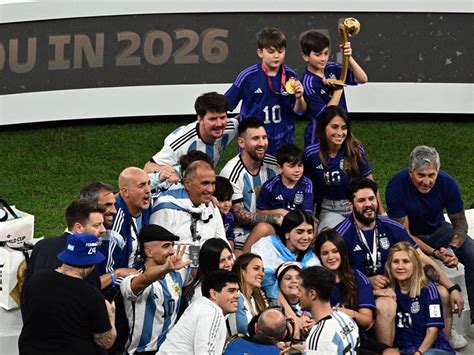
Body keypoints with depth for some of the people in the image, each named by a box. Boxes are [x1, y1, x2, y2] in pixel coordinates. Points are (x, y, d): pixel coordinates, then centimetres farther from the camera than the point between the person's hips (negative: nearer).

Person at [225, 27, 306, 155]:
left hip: (283, 144, 2)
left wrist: (299, 98, -13)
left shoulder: (290, 76, -4)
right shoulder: (248, 76, -11)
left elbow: (300, 111, 5)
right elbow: (225, 105, -2)